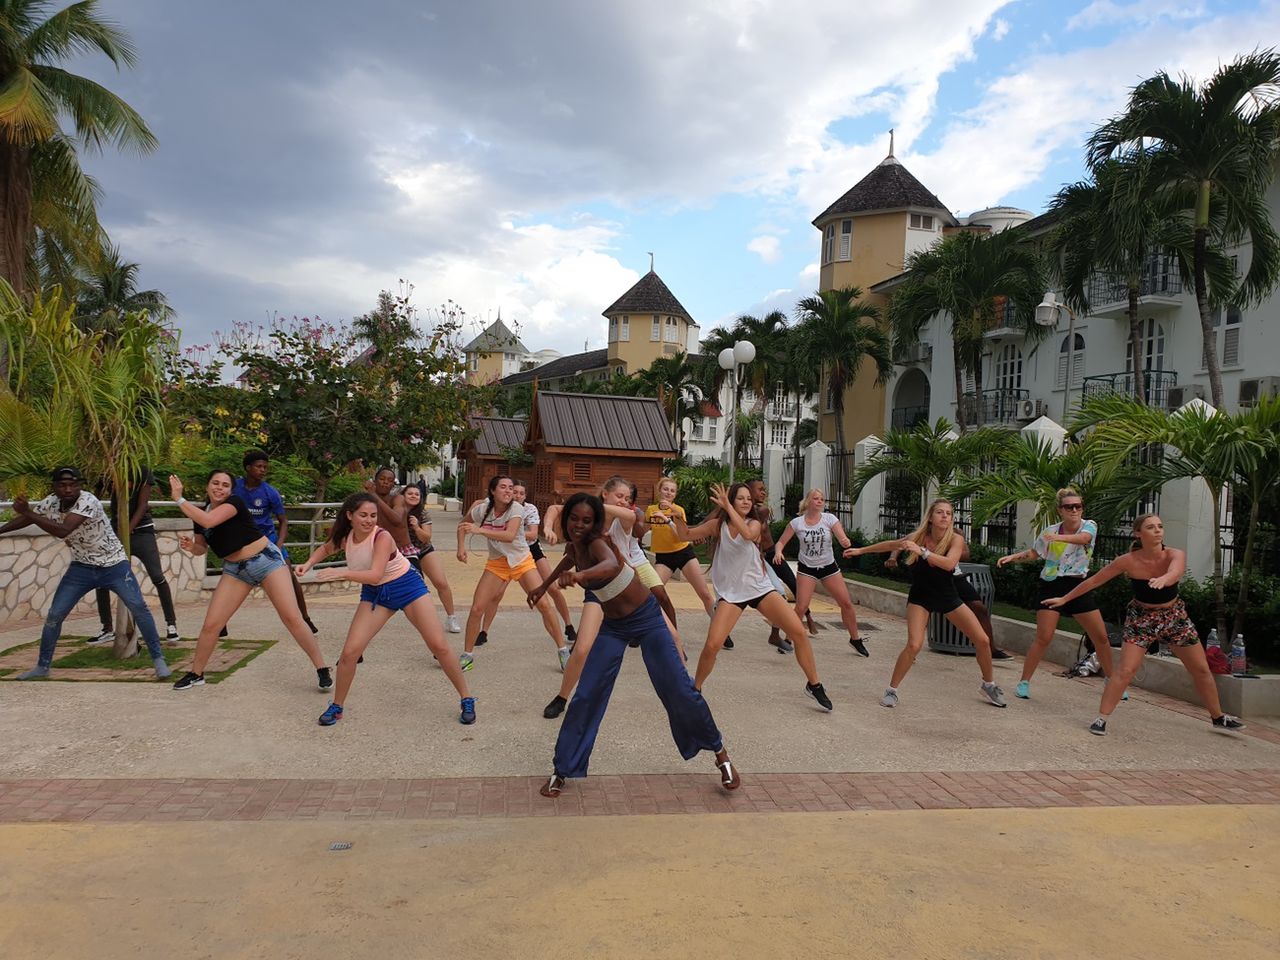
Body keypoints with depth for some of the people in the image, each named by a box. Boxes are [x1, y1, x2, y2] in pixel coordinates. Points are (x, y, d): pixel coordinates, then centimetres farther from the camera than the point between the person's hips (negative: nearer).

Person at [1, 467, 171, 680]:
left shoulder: (88, 501, -26)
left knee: (139, 608, -13)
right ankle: (42, 666, 20)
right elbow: (25, 519, 14)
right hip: (81, 568, 5)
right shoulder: (50, 503, -7)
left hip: (114, 565, -5)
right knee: (54, 615, 3)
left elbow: (63, 531, -37)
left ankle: (158, 658, -4)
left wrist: (27, 512, -33)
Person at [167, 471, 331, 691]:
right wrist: (191, 546, -8)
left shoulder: (235, 502, -15)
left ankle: (322, 669, -2)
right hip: (236, 569, 6)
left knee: (292, 618, -10)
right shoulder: (200, 514, 3)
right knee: (211, 624, 1)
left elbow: (208, 520, -33)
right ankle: (195, 674, 24)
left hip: (266, 559, -5)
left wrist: (179, 499, -24)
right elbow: (201, 549, 15)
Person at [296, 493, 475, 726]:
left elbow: (375, 575, -38)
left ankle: (467, 699, 8)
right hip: (375, 593, 5)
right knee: (350, 652, -7)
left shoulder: (382, 537, -26)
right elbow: (325, 548, 16)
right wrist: (309, 563, 0)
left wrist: (342, 573, -46)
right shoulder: (345, 537, -9)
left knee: (439, 646, -7)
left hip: (407, 585, -4)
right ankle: (337, 707, 15)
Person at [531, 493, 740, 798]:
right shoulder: (573, 546, -4)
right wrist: (544, 586, 29)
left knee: (679, 691, -5)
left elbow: (612, 565, -52)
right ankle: (561, 770, 9)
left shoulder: (597, 542, -26)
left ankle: (719, 752, 17)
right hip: (613, 626, 6)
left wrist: (580, 575, -71)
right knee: (586, 696, -4)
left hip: (647, 618, -6)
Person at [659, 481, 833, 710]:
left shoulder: (754, 524, -3)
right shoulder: (718, 524, -1)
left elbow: (748, 534, -28)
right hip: (731, 593, -1)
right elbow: (686, 535, 1)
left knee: (799, 632, -9)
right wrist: (676, 516, -17)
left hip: (760, 588, 1)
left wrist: (727, 507, -29)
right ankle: (695, 688, 11)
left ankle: (813, 685, 10)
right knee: (712, 645, -15)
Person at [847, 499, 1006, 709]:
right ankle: (891, 690, -3)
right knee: (914, 645, -20)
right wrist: (861, 550, 9)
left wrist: (921, 551, -47)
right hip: (920, 598, -1)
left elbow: (949, 564, -38)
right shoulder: (918, 537, -14)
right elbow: (891, 545, 4)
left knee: (983, 640, 1)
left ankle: (989, 685, 27)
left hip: (948, 597, 2)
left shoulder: (955, 539, -18)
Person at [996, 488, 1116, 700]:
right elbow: (1033, 553, 12)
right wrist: (1012, 557, -5)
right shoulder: (1050, 531, -2)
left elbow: (1083, 538, -30)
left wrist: (1058, 538, -47)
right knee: (1043, 638, -9)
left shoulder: (1089, 526, -5)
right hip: (1052, 586, -1)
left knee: (1101, 637, 7)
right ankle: (1024, 682, -1)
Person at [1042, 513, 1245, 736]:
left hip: (1174, 616, 2)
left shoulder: (1175, 555, -21)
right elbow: (1094, 580, -12)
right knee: (1126, 671, -15)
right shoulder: (1128, 561, -21)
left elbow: (1175, 572, -46)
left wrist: (1164, 579, -70)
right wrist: (1065, 599, -9)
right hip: (1141, 618, -2)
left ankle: (1218, 717, 36)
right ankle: (1101, 718, -7)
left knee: (1201, 670, 14)